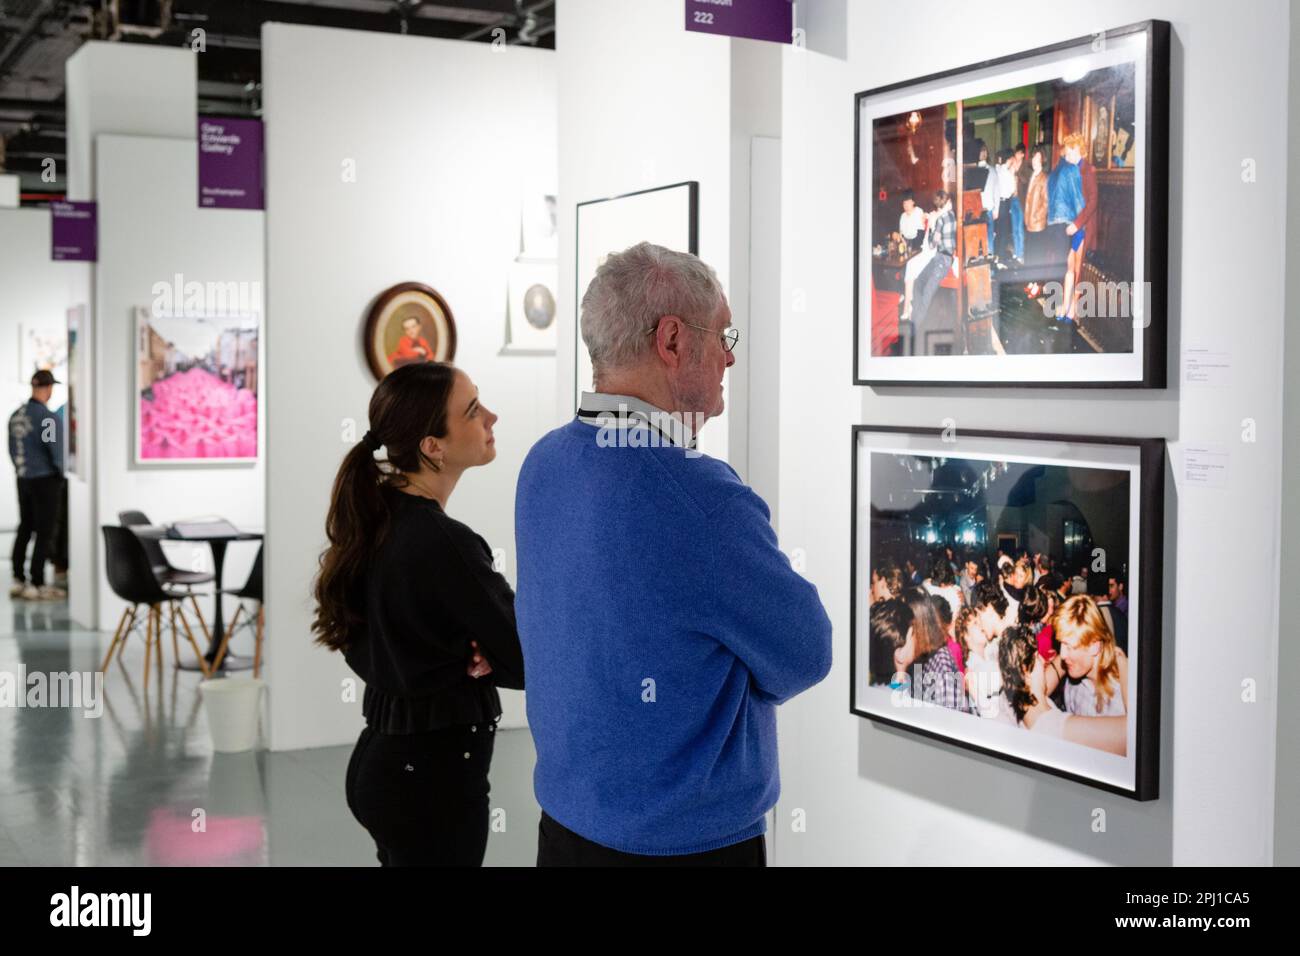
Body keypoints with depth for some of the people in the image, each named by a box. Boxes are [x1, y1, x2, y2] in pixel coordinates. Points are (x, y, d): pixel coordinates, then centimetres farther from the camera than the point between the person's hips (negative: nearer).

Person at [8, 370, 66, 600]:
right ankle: (36, 585, 2)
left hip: (23, 479, 7)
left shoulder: (16, 415, 4)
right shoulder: (50, 419, -19)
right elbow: (58, 453, -16)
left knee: (25, 529, 15)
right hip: (46, 481, -7)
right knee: (44, 532, 0)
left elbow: (12, 450, 11)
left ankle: (18, 580, 20)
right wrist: (63, 475, 1)